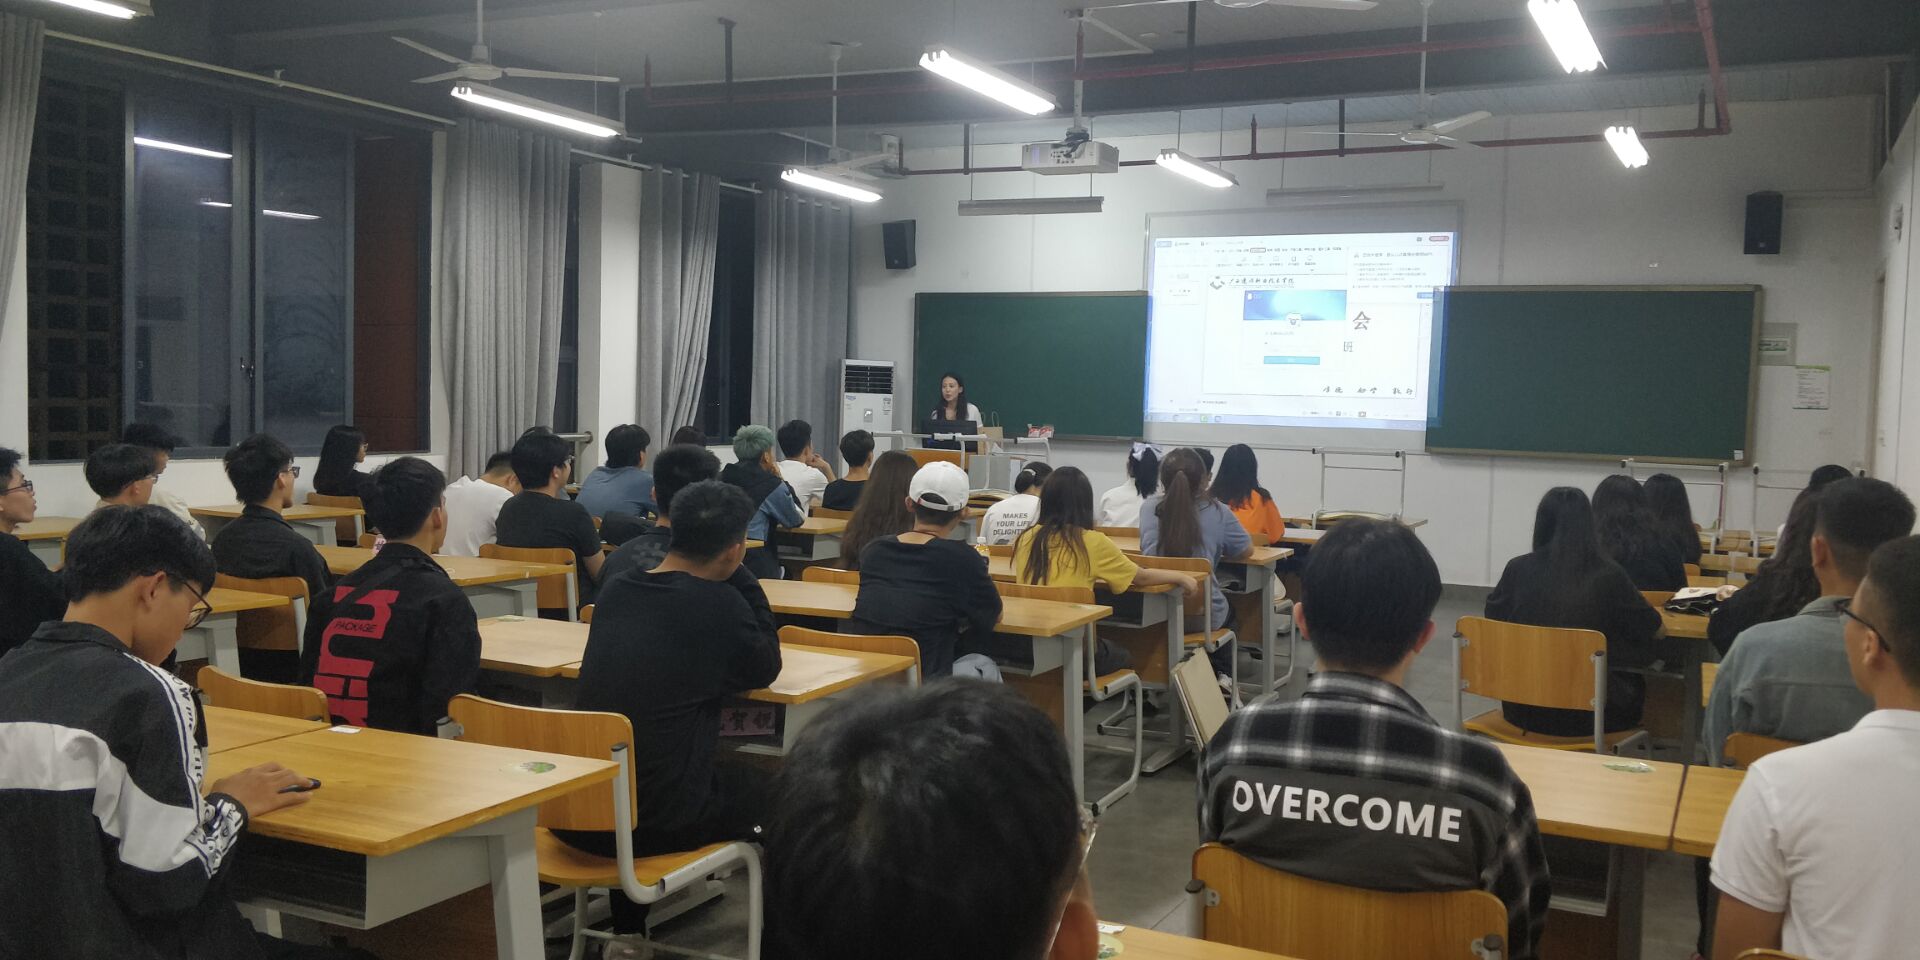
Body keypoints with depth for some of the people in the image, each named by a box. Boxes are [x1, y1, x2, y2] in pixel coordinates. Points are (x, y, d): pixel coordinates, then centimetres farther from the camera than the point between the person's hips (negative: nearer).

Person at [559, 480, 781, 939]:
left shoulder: (615, 591, 5)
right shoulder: (718, 603, -13)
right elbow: (765, 669, 4)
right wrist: (739, 575, 5)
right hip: (653, 822, -6)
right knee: (761, 789, 21)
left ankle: (627, 933, 38)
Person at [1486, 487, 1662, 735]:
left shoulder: (1518, 569, -6)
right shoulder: (1608, 575, -12)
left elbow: (1492, 619, 11)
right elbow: (1653, 628, 2)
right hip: (1587, 713, -3)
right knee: (1635, 686, 30)